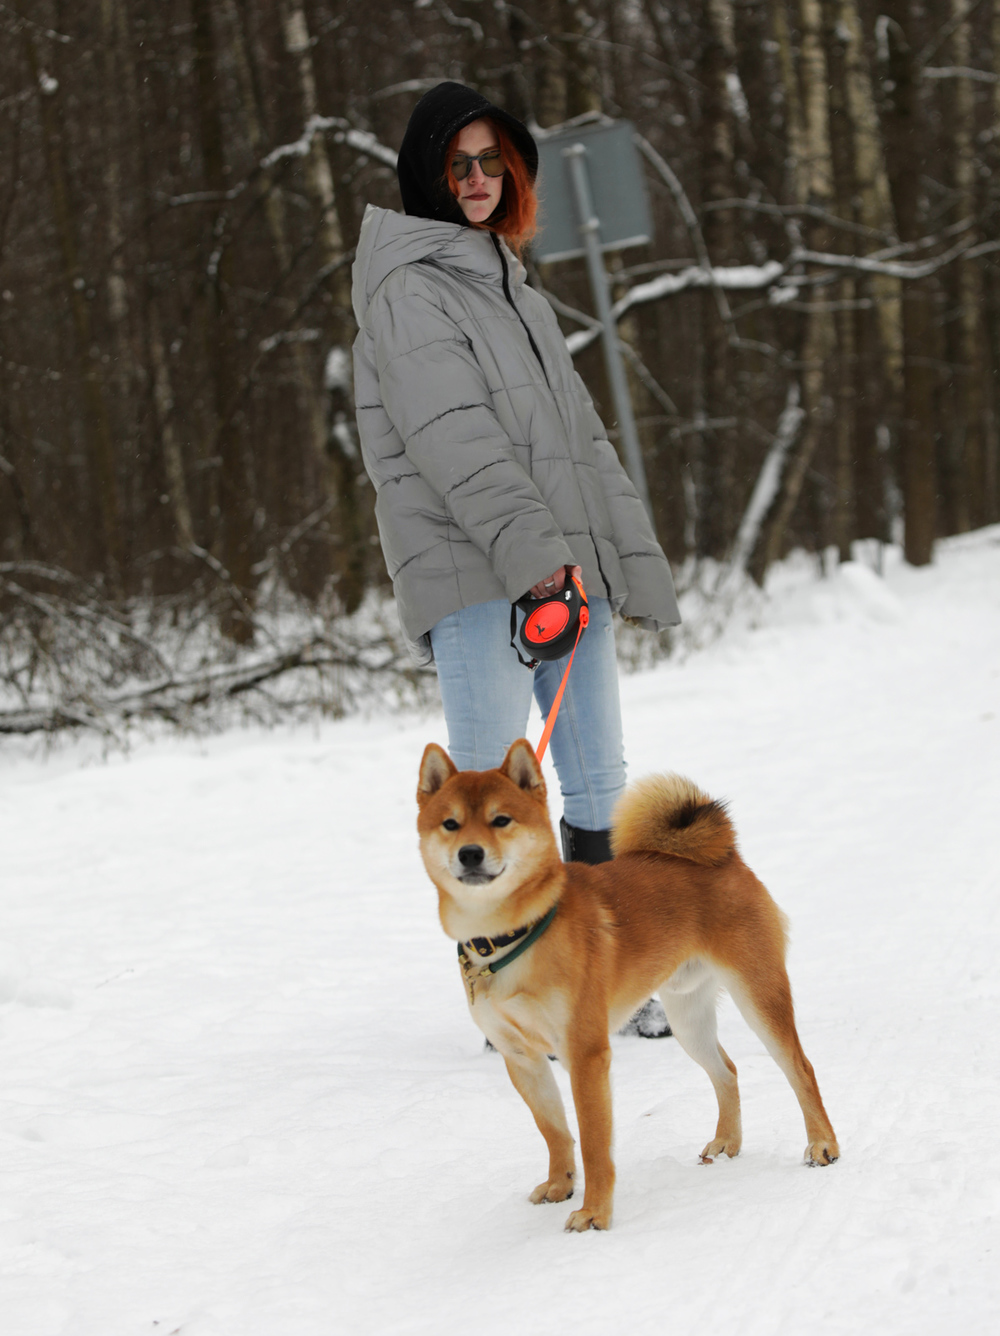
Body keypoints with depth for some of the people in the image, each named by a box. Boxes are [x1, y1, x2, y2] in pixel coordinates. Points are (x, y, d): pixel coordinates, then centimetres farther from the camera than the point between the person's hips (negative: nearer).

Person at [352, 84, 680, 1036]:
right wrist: (527, 546, -27)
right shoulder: (407, 289, -4)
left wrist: (627, 556, 14)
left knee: (597, 780, 9)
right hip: (473, 575, -8)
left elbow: (578, 430, 22)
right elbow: (453, 436, -17)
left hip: (567, 565, 8)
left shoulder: (513, 289, 23)